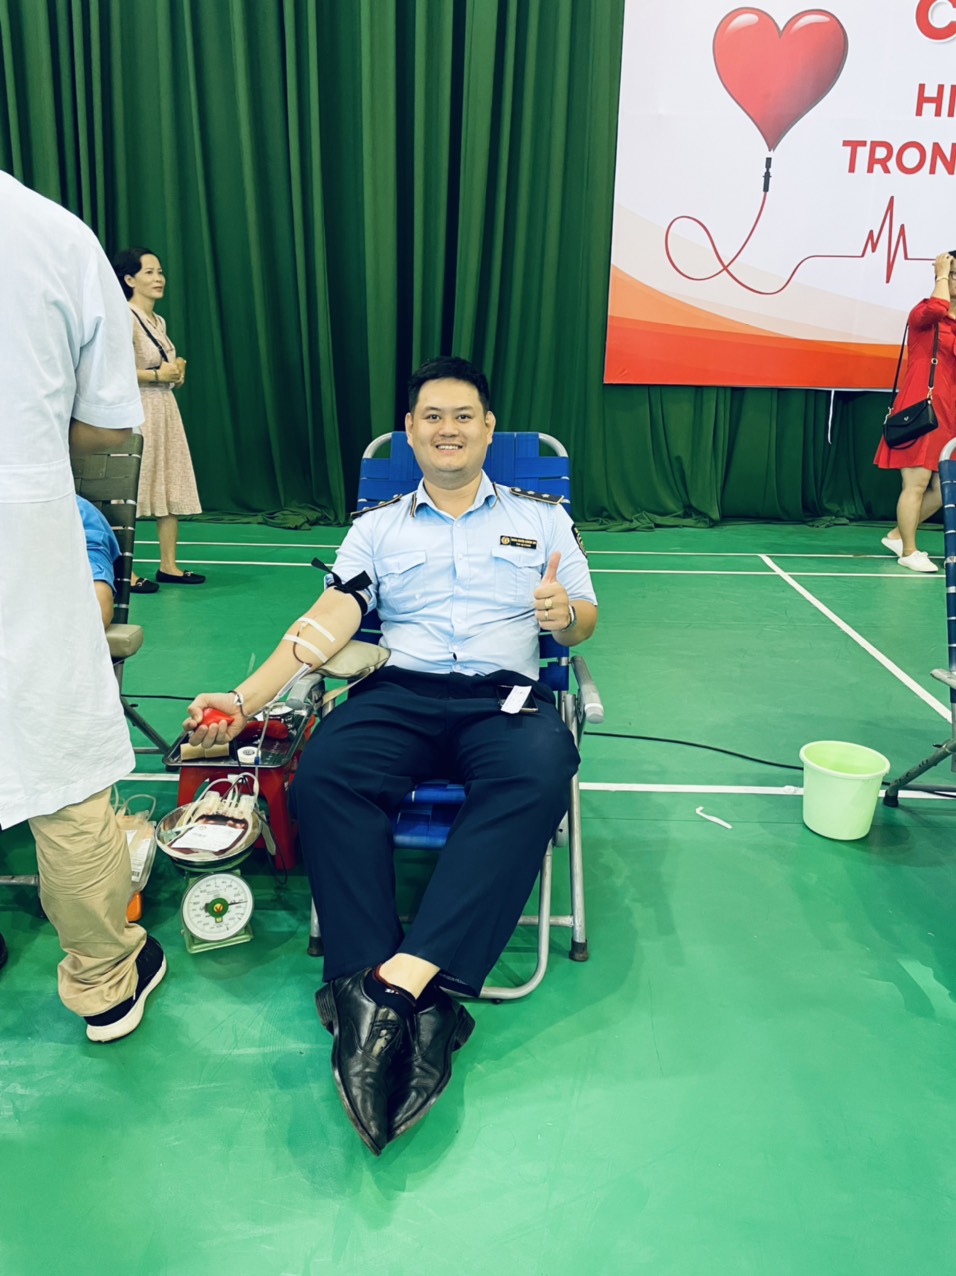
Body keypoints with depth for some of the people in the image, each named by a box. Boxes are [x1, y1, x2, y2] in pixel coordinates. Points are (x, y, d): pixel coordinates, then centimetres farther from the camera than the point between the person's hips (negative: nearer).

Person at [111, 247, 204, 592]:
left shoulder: (159, 321, 15)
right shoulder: (125, 318, -11)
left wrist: (176, 373, 5)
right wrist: (157, 374, -16)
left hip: (166, 410, 9)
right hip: (137, 412, -9)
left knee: (173, 489, 8)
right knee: (131, 492, -6)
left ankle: (168, 566, 15)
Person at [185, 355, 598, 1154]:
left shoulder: (541, 519, 19)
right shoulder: (378, 528, 20)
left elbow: (582, 623, 14)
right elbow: (331, 616, 7)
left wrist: (565, 615, -12)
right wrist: (246, 698, -8)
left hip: (506, 697, 0)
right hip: (399, 693, 1)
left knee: (537, 779, -36)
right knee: (324, 772, -32)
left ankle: (394, 986, -38)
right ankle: (419, 1008, -35)